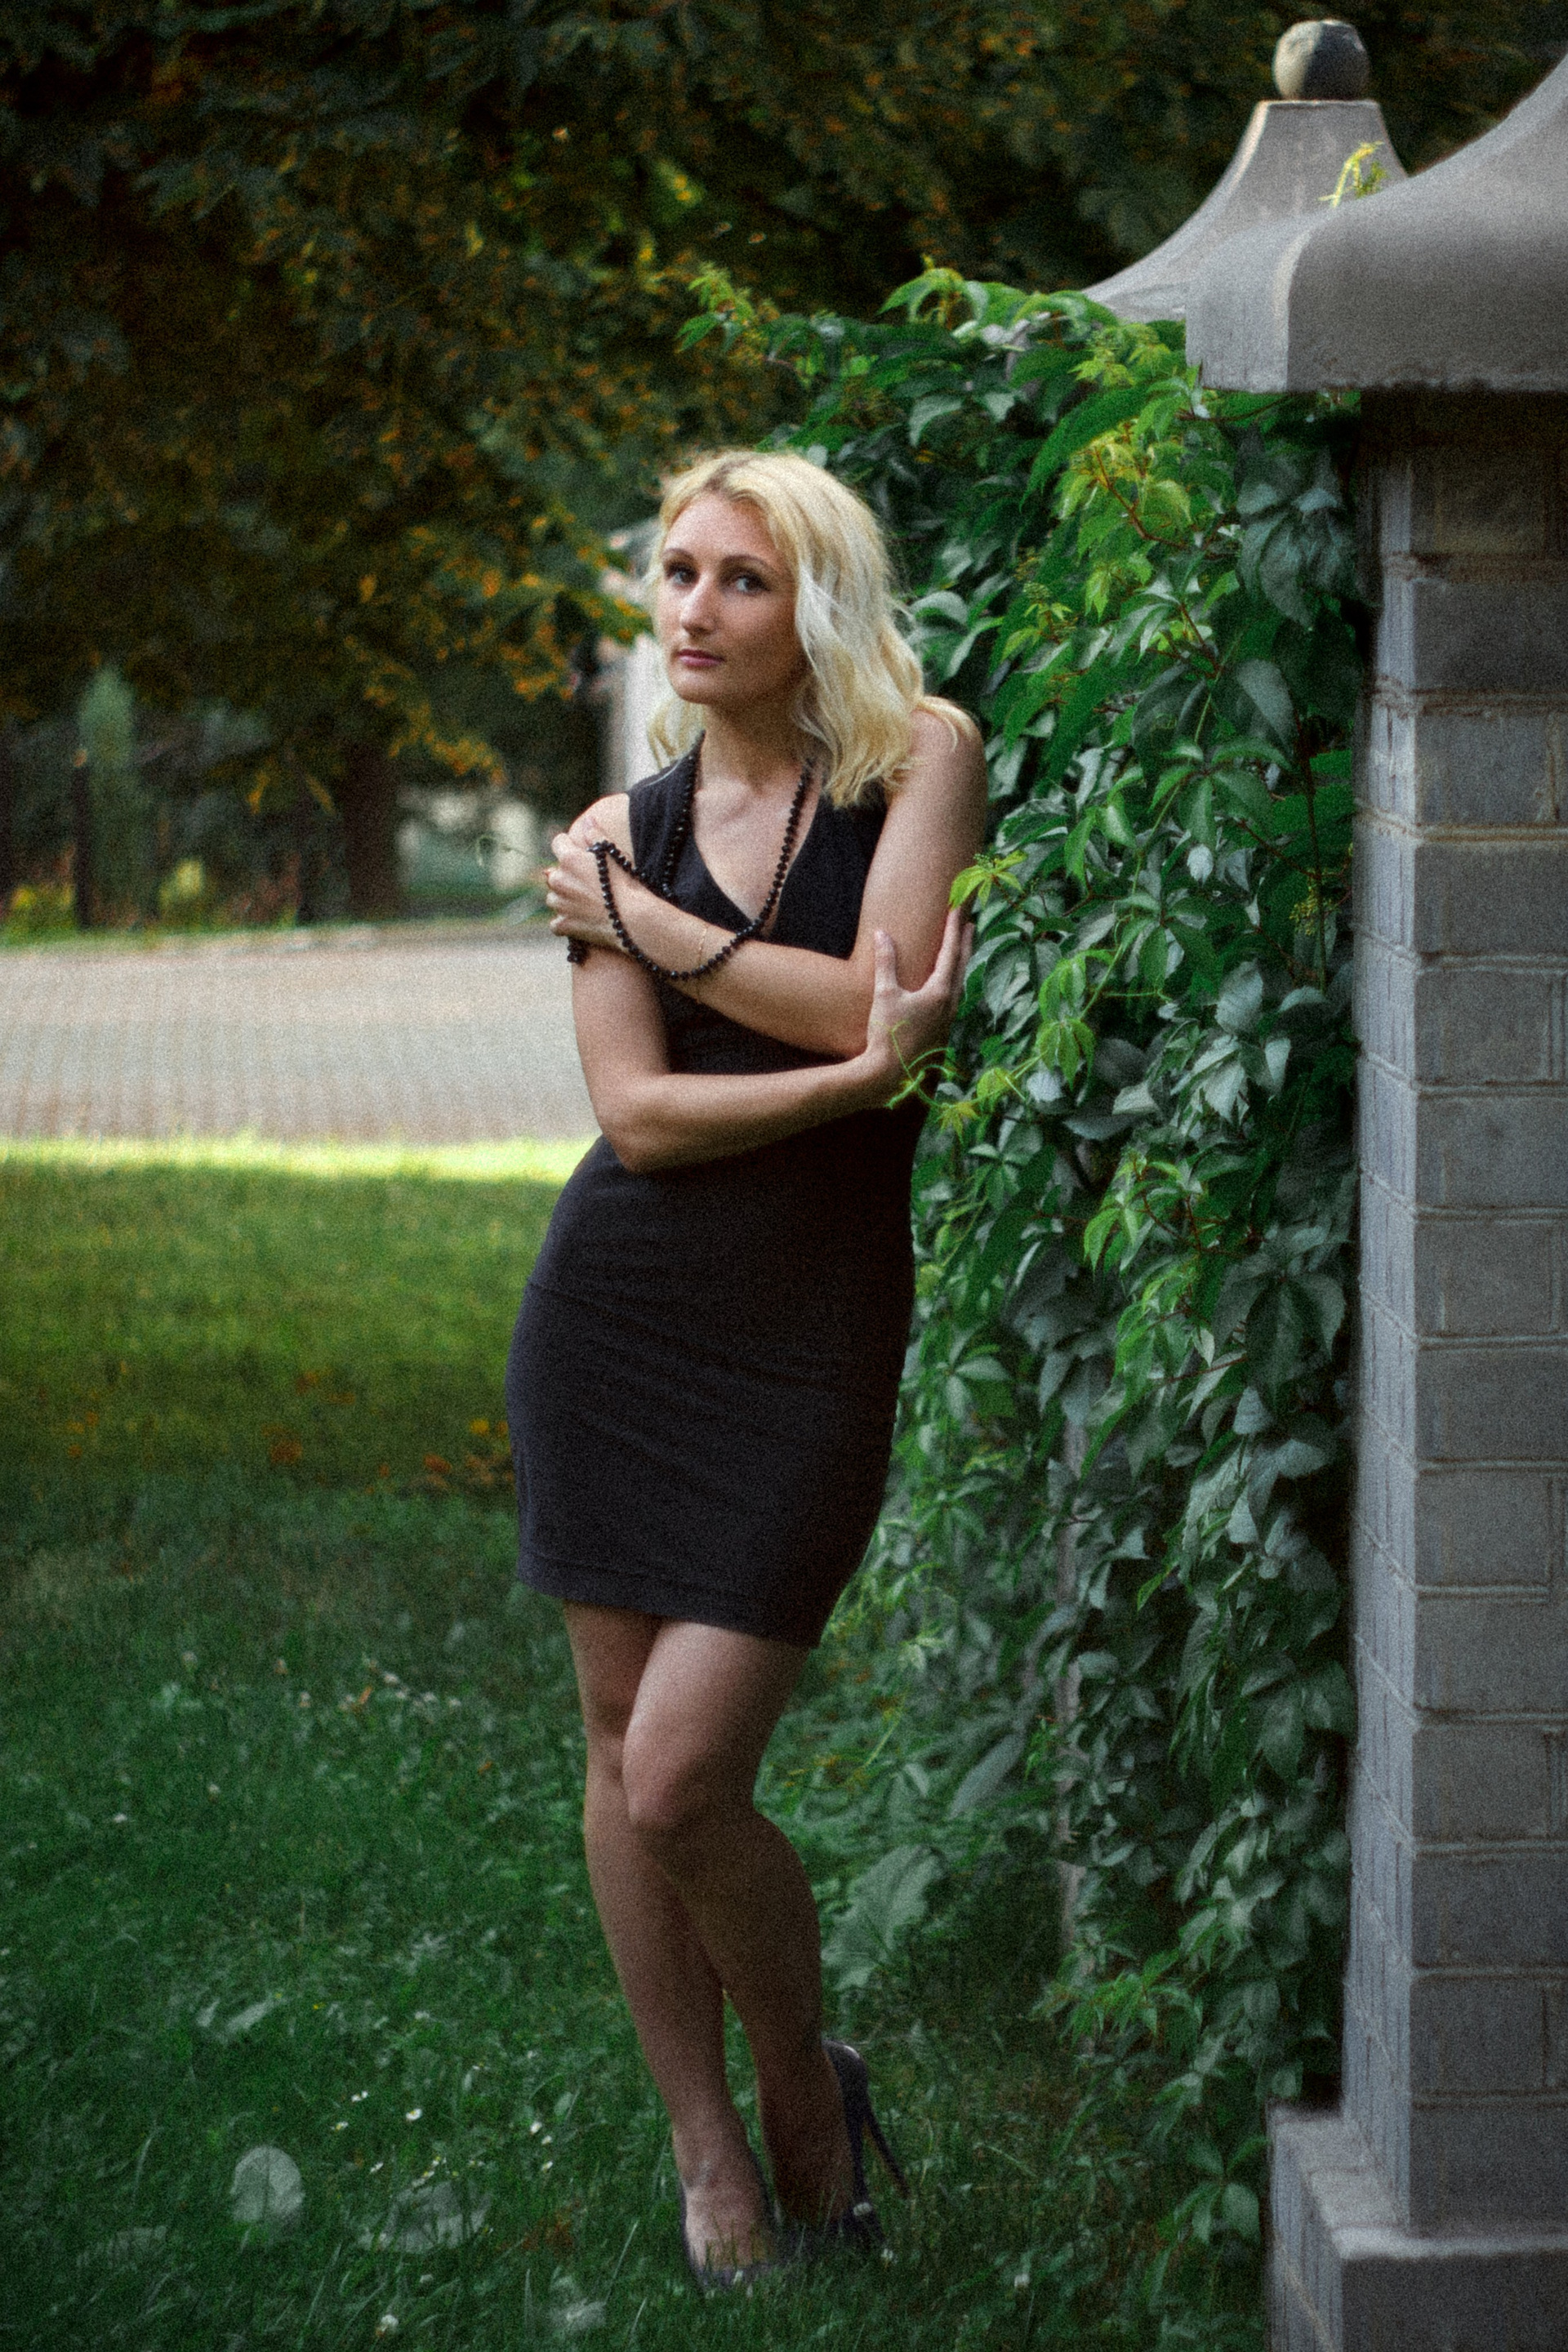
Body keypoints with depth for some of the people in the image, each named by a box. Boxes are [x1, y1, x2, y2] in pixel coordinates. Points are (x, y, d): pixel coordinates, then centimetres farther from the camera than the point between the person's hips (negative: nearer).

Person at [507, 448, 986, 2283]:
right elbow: (639, 1112, -5)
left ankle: (806, 2087, 17)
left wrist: (644, 923, -8)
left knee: (682, 1782, -10)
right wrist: (858, 1069, -17)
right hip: (617, 1305, 4)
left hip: (814, 1326, -4)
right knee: (621, 1742, 8)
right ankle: (704, 2143, 24)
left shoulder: (922, 760, -3)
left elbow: (885, 995, -16)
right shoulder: (620, 835, 5)